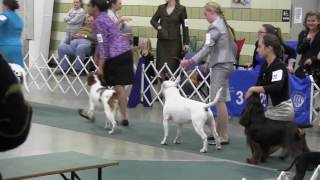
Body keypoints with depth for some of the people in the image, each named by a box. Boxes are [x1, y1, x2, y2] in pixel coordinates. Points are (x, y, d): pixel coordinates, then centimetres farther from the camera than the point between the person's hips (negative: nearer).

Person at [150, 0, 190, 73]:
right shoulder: (161, 8, 8)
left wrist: (186, 43, -5)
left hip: (174, 41, -3)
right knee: (161, 65, 0)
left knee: (173, 65, -3)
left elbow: (185, 27, -1)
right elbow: (153, 20, 17)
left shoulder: (181, 9, -2)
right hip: (162, 41, 3)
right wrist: (158, 27, -4)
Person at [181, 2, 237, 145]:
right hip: (227, 64, 9)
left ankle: (224, 136, -6)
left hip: (220, 66, -9)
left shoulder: (214, 27, -11)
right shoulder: (224, 25, 16)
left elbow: (207, 48, -21)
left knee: (219, 100, -8)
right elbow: (233, 46, 21)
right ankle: (219, 132, 15)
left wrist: (191, 61, -25)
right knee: (220, 100, 11)